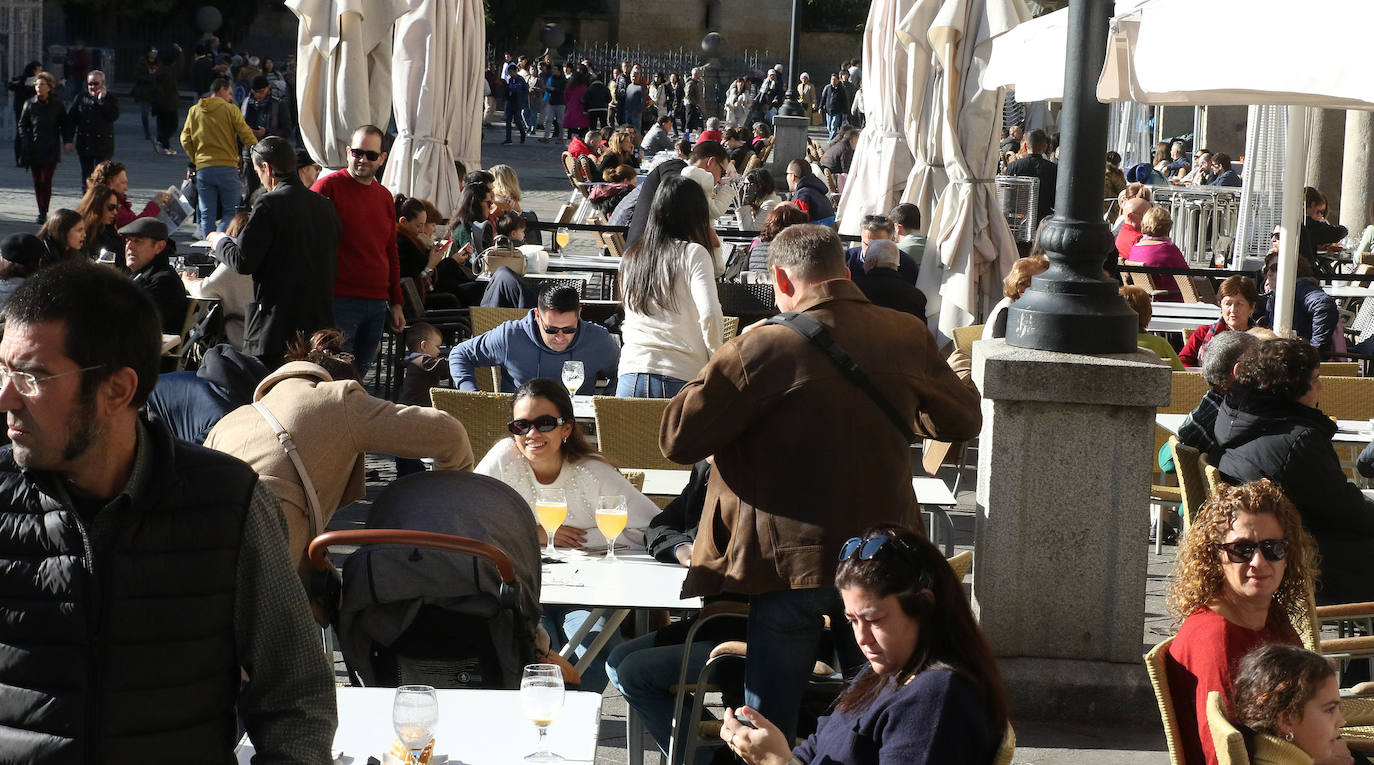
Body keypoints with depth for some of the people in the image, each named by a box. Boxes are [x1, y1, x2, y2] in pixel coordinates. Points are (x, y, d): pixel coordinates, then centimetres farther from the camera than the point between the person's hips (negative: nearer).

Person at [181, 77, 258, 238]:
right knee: (231, 211, 1)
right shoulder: (230, 110, -1)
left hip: (203, 169, 3)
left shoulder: (194, 111, 11)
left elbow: (185, 139, 9)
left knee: (207, 214, 8)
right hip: (228, 167, -3)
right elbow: (247, 136, -4)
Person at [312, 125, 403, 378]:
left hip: (377, 304, 6)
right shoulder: (328, 186, -4)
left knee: (359, 376, 9)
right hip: (340, 301, -6)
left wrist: (396, 302, 19)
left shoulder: (384, 197, 16)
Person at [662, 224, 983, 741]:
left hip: (793, 563, -4)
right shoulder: (907, 336, -1)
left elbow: (677, 440, -12)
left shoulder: (763, 347, -16)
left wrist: (717, 371, 4)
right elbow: (961, 420, 15)